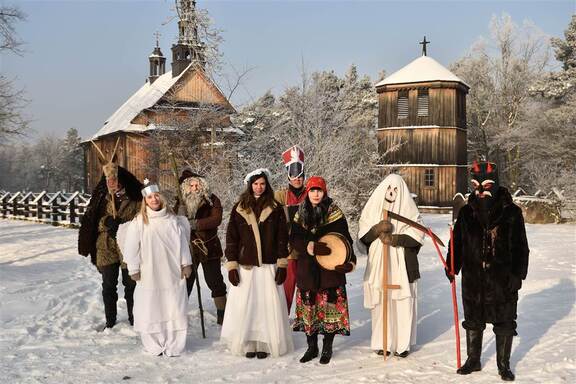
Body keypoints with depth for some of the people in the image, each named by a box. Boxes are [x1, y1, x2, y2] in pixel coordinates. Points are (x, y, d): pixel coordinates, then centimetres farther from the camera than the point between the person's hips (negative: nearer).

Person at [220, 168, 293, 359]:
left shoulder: (275, 209, 4)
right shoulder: (239, 209, 5)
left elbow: (282, 237, 3)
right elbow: (231, 238, 4)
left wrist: (282, 264, -3)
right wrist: (231, 266, -2)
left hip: (268, 266, 0)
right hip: (245, 266, 1)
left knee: (268, 305, -1)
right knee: (244, 306, -1)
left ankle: (265, 343, 8)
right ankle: (248, 343, 9)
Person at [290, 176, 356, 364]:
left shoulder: (335, 214, -2)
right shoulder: (301, 215, 8)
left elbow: (345, 240, -3)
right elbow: (294, 239, 3)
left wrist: (350, 261, -15)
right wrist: (310, 247, -15)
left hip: (330, 269, -3)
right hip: (307, 269, 3)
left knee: (330, 307, -1)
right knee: (308, 307, 7)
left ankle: (327, 348, 14)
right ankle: (312, 347, 22)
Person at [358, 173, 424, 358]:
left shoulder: (409, 209, 3)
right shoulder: (373, 207, 7)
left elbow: (417, 234, -4)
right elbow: (362, 234, 4)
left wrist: (394, 239, -15)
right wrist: (377, 229, -15)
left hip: (402, 266, -1)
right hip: (378, 265, 1)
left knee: (403, 303, -2)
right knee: (380, 302, 1)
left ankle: (402, 344, 8)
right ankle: (382, 343, 12)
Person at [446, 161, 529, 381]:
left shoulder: (511, 212, -5)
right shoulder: (467, 212, 2)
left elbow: (521, 247, -4)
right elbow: (457, 243, 9)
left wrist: (518, 274, -9)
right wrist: (452, 266, 2)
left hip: (503, 279, -2)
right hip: (473, 278, 3)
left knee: (504, 324, 9)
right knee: (473, 322, 14)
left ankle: (504, 365, 26)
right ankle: (473, 360, 31)